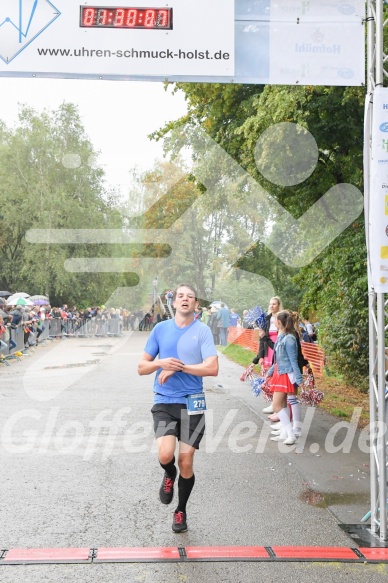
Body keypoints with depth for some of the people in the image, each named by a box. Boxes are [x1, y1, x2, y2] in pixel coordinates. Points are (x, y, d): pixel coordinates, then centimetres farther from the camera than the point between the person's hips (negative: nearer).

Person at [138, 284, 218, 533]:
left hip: (191, 403, -1)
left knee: (186, 462, 2)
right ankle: (169, 475, 19)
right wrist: (161, 363, -12)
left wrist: (179, 367, -16)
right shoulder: (161, 329, 7)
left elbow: (212, 368, -13)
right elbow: (141, 367, 8)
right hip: (164, 402, 1)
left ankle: (181, 511, 26)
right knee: (165, 454, -19)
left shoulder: (202, 330, -1)